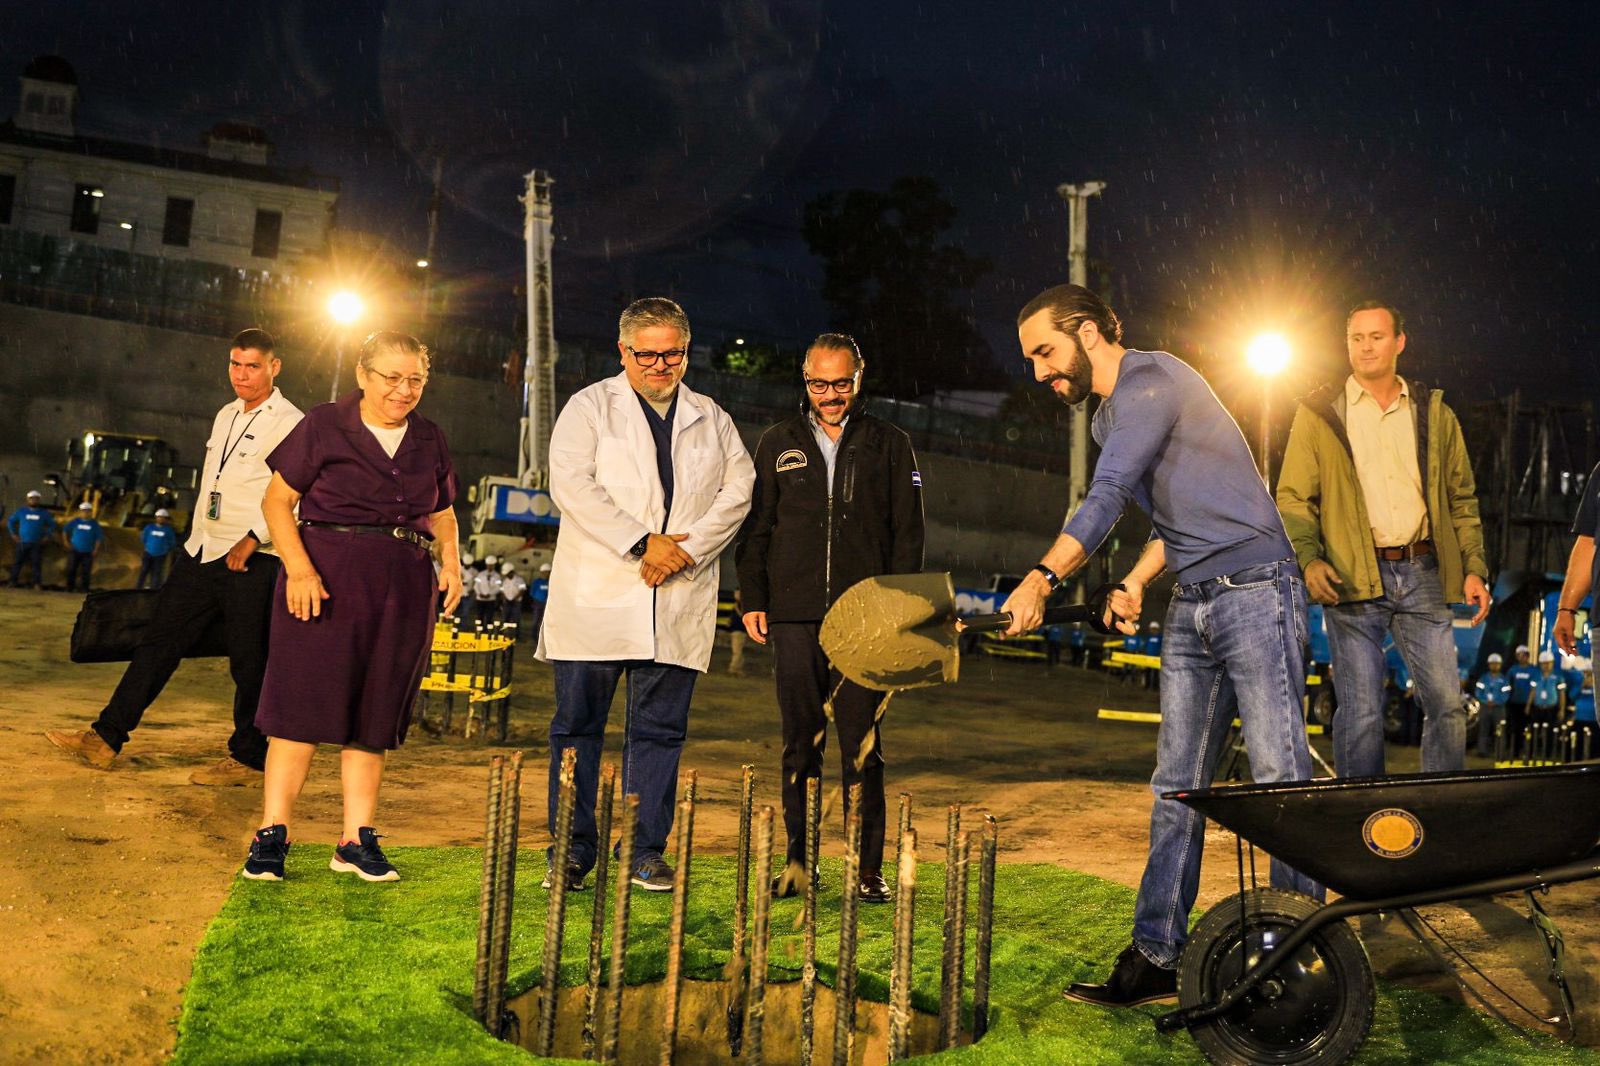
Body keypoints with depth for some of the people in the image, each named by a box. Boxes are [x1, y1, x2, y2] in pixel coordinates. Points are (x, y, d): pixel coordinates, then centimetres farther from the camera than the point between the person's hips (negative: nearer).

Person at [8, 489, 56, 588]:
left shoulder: (44, 513, 7)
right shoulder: (21, 511, 7)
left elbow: (52, 525, 14)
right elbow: (10, 521, 14)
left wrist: (46, 536, 3)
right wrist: (13, 534, 5)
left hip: (37, 544, 0)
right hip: (22, 543, 0)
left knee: (37, 563, -4)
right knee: (18, 562, 1)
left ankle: (37, 583, -1)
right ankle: (13, 582, 5)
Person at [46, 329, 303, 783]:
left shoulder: (290, 423, -10)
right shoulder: (225, 416, 17)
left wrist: (254, 538, -25)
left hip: (252, 561, -8)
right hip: (202, 553, 8)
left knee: (249, 664, 0)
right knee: (157, 642, 9)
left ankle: (248, 760, 13)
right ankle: (106, 738, 15)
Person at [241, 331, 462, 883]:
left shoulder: (430, 441, 12)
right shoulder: (324, 426, -2)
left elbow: (442, 512, 21)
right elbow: (277, 500, -3)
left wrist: (450, 559, 2)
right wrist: (298, 567, -16)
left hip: (402, 591, 4)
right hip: (325, 581, -4)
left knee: (374, 716, 7)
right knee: (303, 705, -4)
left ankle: (357, 840, 15)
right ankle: (272, 834, 6)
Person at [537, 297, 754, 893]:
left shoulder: (712, 421, 16)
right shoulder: (589, 407, 5)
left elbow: (737, 492, 7)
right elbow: (571, 484, -8)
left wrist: (689, 547, -9)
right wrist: (642, 543, -14)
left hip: (679, 604, 2)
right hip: (595, 596, -2)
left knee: (660, 729, 4)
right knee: (577, 725, 1)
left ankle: (647, 851, 13)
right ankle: (573, 851, 11)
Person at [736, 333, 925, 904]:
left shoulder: (889, 445, 8)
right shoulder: (778, 444, 12)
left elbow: (908, 533, 7)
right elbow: (756, 528, 13)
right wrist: (752, 600, 5)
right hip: (794, 618, 2)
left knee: (861, 747, -1)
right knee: (799, 745, 7)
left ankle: (868, 869, 7)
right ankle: (797, 862, 16)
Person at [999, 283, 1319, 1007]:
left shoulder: (1151, 379, -11)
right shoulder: (1109, 418, 18)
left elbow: (1107, 498, -23)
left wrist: (1042, 579, -29)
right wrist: (1135, 582, 8)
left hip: (1254, 591, -9)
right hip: (1191, 608, 9)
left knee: (1279, 775, -7)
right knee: (1176, 786, 6)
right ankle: (1155, 959, 9)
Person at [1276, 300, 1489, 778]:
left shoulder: (1434, 413, 14)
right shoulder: (1318, 414, 6)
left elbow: (1462, 498, 17)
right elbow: (1292, 497, 3)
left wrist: (1473, 567, 7)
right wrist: (1308, 558, -13)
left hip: (1421, 574, 3)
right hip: (1353, 578, -2)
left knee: (1447, 703, 1)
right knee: (1360, 712, -1)